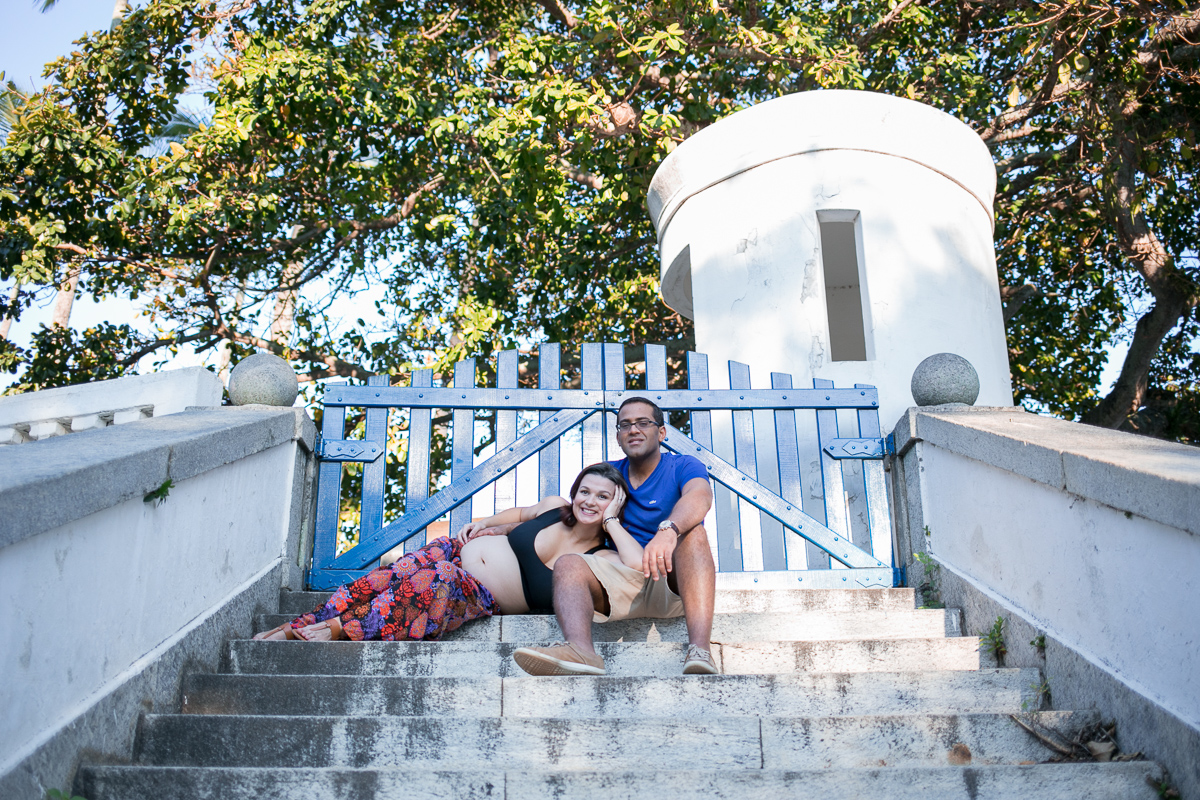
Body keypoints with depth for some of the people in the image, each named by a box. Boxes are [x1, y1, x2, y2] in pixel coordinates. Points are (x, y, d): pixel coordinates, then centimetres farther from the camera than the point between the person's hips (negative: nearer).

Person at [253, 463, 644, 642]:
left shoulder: (600, 559, -6)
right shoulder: (555, 509, 6)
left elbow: (641, 570, -26)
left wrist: (611, 521, -20)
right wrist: (488, 522, 9)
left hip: (482, 597, -4)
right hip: (459, 552, 4)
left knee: (437, 584, -36)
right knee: (388, 578, -20)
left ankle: (341, 627, -34)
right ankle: (298, 627, -17)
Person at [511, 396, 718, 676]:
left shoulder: (683, 467, 3)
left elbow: (700, 497, -21)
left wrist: (668, 529, -44)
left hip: (673, 582, -3)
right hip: (625, 578, 3)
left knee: (692, 533, -32)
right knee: (568, 564, -23)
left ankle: (699, 651, -49)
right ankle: (581, 652, -54)